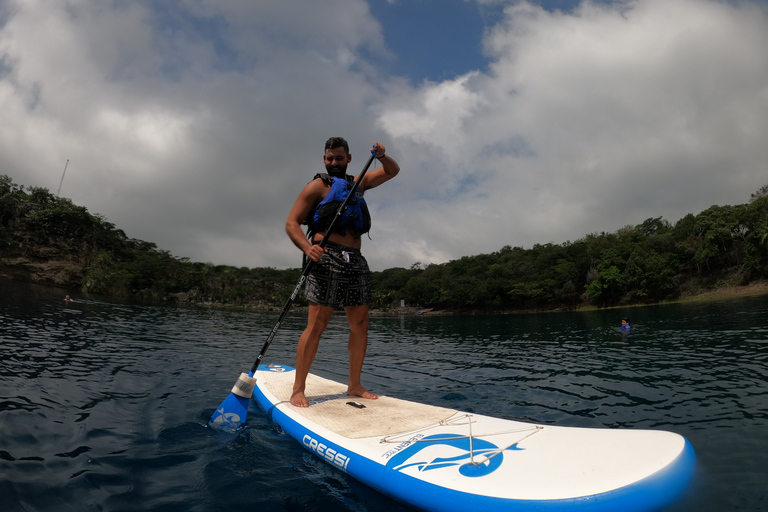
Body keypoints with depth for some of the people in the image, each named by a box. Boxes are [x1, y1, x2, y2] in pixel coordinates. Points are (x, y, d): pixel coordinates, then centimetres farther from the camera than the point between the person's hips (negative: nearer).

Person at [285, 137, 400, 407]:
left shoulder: (358, 182, 24)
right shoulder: (318, 185, 5)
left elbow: (393, 171, 31)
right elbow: (291, 223, -2)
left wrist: (382, 156, 8)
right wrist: (308, 247, -22)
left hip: (356, 261, 6)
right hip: (328, 257, -6)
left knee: (360, 324, 5)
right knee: (317, 324, -10)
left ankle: (354, 385, 16)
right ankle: (298, 389, -2)